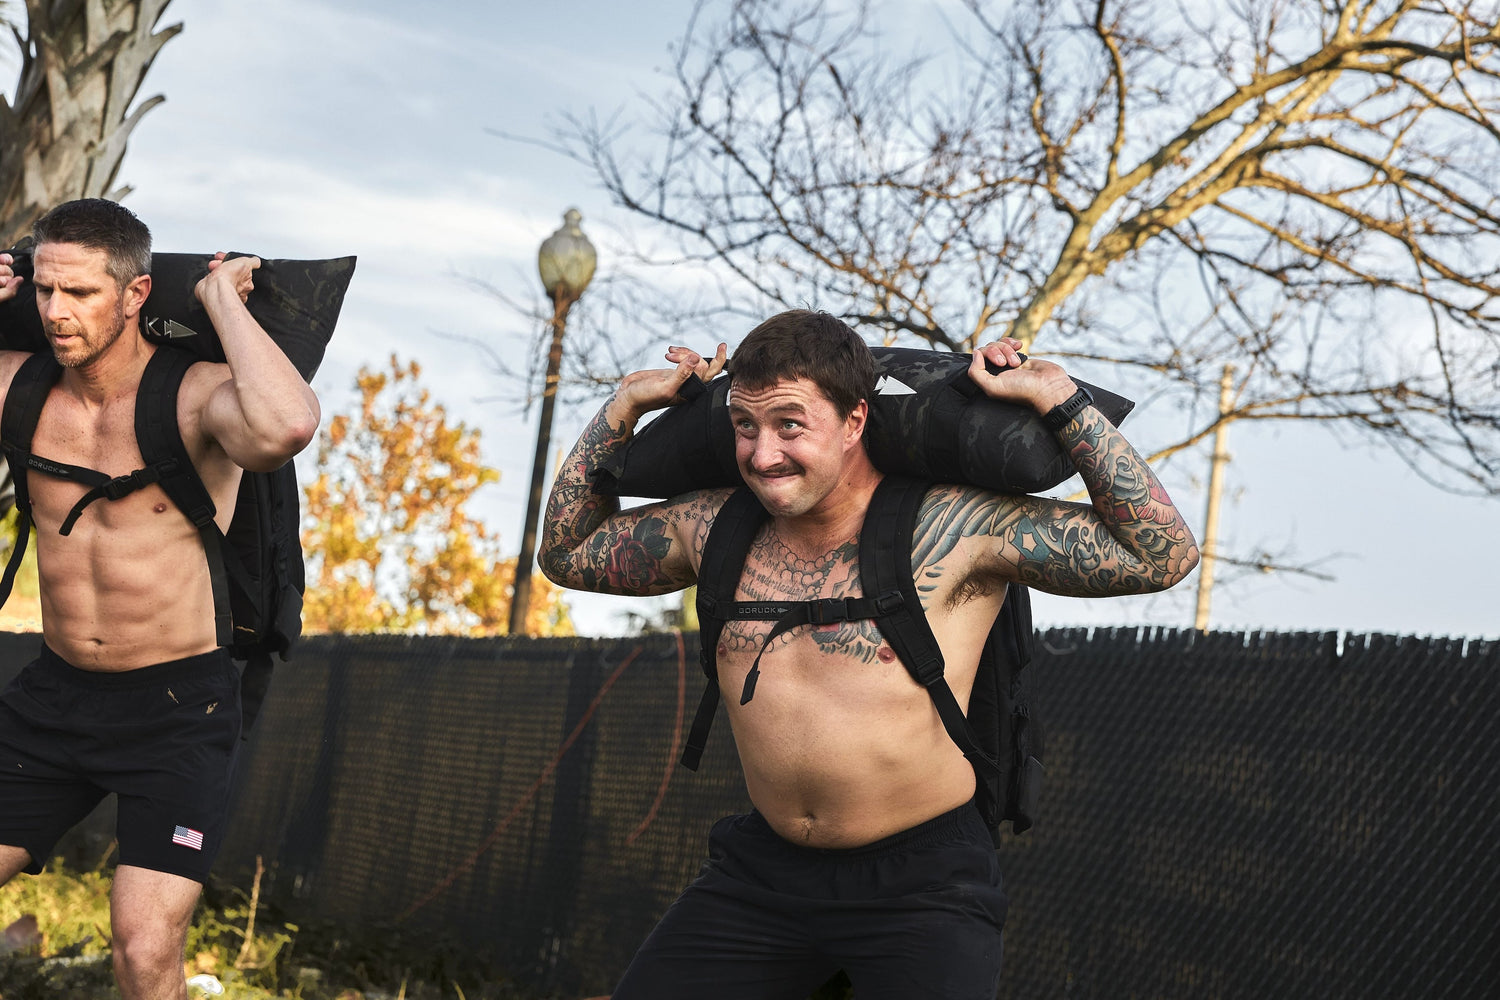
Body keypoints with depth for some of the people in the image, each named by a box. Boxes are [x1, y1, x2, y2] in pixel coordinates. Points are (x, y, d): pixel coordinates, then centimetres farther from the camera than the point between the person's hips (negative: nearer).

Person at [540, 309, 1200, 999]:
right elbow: (566, 553, 18)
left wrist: (1059, 400, -16)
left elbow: (1164, 555, -13)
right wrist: (624, 406, 9)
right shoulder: (713, 527, 2)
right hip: (763, 869, 5)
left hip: (921, 884, -4)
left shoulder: (954, 528, -11)